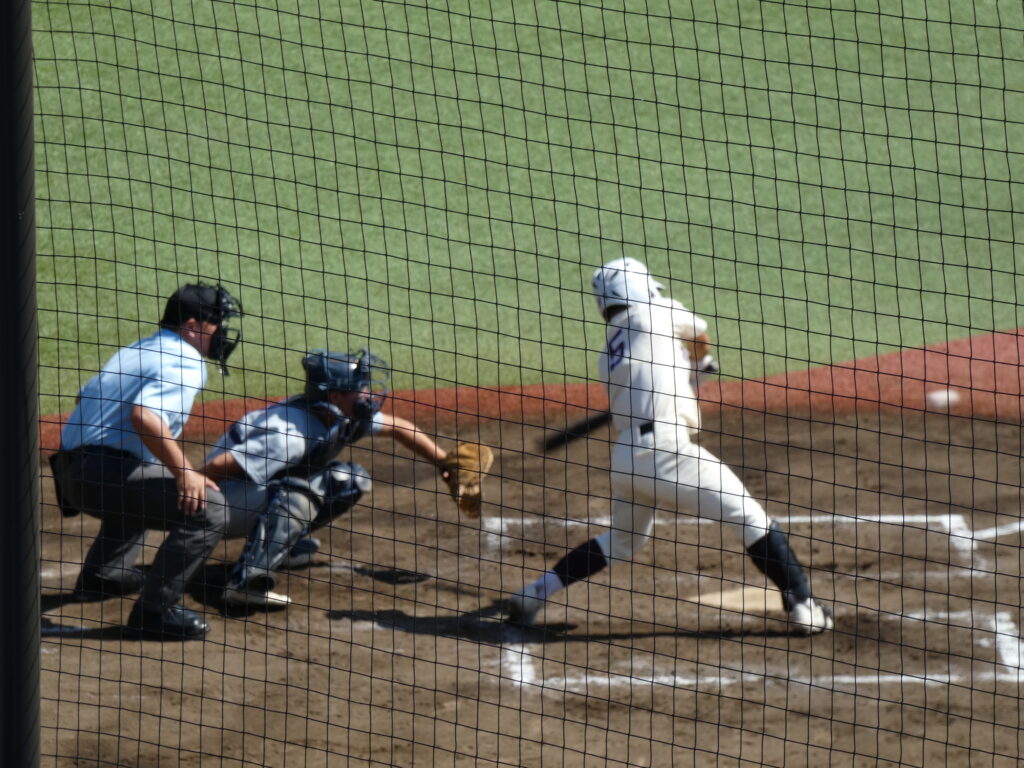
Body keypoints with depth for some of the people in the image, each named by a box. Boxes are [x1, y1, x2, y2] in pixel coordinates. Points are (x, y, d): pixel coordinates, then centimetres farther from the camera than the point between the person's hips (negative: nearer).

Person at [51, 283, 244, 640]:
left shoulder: (138, 351, 21)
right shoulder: (184, 363, -9)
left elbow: (87, 397, 32)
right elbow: (145, 416, -27)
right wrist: (183, 472, -22)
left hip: (72, 470, 10)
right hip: (104, 473, -10)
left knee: (141, 488, 40)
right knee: (206, 508, -17)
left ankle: (102, 574, 45)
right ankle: (155, 609, -18)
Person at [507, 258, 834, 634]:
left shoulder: (609, 354, 22)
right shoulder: (655, 313, 7)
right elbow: (702, 338, 24)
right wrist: (699, 358, 47)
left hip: (623, 455, 7)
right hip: (664, 448, -7)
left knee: (621, 541, 27)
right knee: (749, 516, 0)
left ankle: (533, 594, 23)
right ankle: (803, 607, -7)